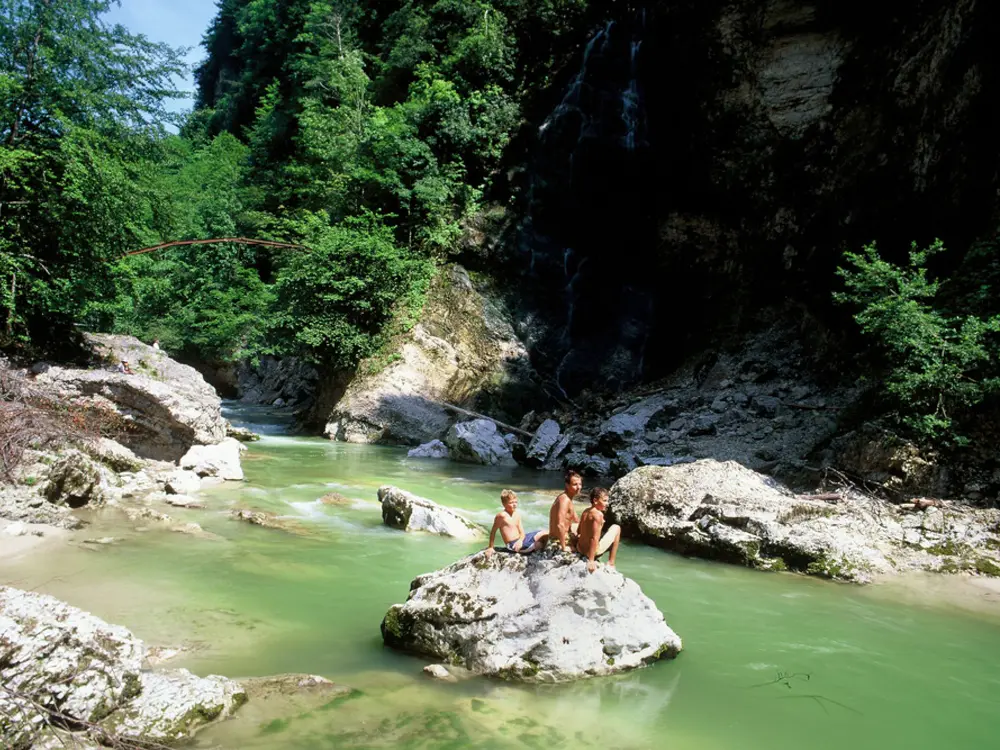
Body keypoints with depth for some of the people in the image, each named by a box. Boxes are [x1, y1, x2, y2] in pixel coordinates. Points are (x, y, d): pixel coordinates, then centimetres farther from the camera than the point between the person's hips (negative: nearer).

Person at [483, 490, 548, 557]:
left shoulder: (517, 514, 7)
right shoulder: (502, 515, -16)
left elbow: (522, 532, 5)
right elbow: (493, 531, -9)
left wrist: (520, 540, -18)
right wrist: (490, 547, -7)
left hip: (519, 541, 8)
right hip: (513, 545, -8)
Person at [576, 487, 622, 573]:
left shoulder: (585, 512, 3)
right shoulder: (598, 514, -20)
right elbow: (594, 538, -25)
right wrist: (591, 561, -24)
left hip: (579, 549, 8)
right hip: (594, 551, -8)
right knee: (616, 528, 10)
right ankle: (611, 562, 12)